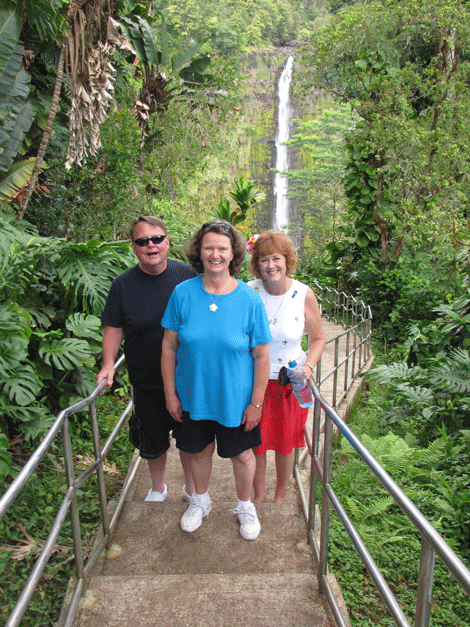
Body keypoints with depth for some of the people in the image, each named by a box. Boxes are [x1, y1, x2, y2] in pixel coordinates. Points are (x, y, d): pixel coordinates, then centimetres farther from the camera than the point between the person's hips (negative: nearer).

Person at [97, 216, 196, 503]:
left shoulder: (187, 275, -7)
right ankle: (158, 488, 46)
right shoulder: (123, 284, -6)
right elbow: (114, 328, 2)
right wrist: (109, 363, -10)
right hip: (146, 381, 1)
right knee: (153, 440, 18)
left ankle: (192, 487, 42)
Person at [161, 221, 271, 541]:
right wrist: (170, 394, -2)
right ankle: (200, 501, 50)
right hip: (192, 397, 2)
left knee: (242, 454, 17)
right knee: (200, 451, 21)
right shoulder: (182, 293, -10)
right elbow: (169, 347, -4)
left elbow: (262, 357, -9)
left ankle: (245, 506, 45)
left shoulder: (250, 300, -14)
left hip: (236, 400, -1)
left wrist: (256, 403, -8)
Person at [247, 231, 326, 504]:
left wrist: (309, 366, -14)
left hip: (291, 381, 0)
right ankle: (259, 495, 38)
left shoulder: (304, 294, -9)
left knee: (286, 443, 15)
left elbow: (319, 338, 2)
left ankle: (281, 496, 41)